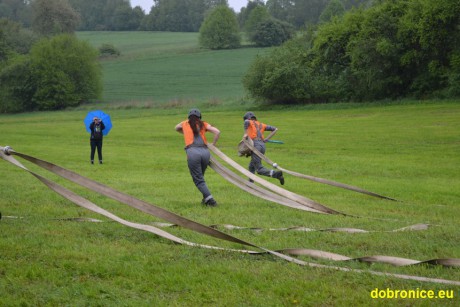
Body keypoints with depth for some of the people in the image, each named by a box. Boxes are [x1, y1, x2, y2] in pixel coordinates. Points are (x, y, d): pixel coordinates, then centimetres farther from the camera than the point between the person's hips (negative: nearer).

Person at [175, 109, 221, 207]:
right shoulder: (203, 124, 22)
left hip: (192, 152, -2)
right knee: (200, 176, 21)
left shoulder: (185, 124, 25)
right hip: (205, 151, 2)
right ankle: (206, 198, 16)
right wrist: (213, 145, 20)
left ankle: (209, 198, -19)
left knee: (198, 180, -1)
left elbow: (176, 128, 47)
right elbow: (217, 132, 9)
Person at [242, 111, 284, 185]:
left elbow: (246, 122, -15)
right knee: (251, 166, 23)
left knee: (259, 169, -13)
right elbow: (275, 129, 25)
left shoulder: (250, 122, 11)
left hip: (255, 145, -7)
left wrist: (245, 133, -7)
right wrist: (267, 139, 20)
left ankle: (275, 174, -34)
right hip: (263, 146, 7)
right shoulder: (261, 125, 27)